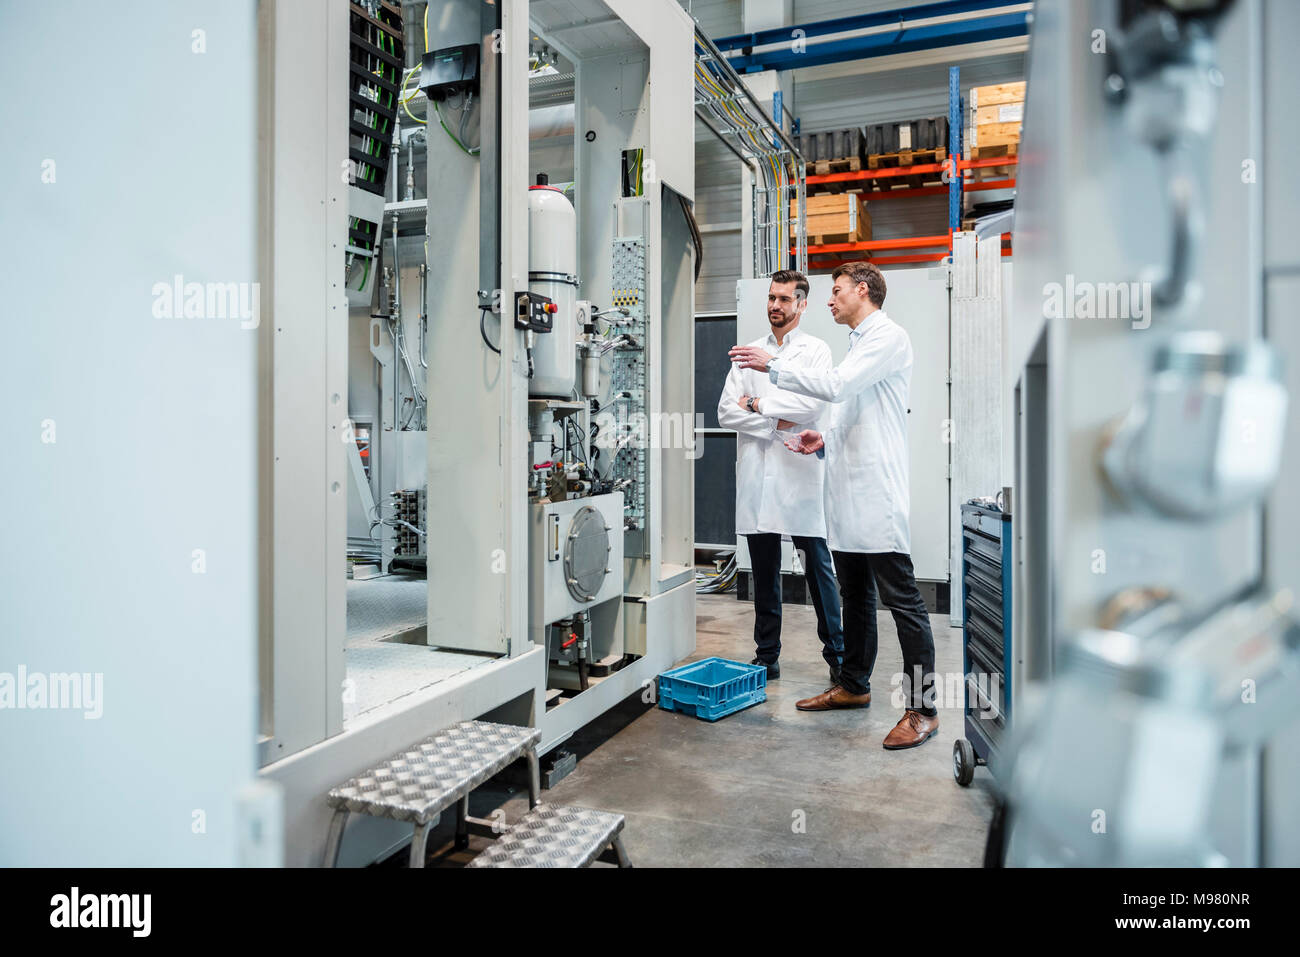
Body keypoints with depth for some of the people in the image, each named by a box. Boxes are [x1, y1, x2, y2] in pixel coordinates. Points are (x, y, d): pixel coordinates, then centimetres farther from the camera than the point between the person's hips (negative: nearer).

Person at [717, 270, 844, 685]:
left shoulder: (816, 350, 5)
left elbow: (813, 404, -12)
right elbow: (726, 412, 5)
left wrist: (759, 405, -4)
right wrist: (775, 424, -7)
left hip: (799, 474, -3)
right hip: (756, 476, 4)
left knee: (818, 567, -1)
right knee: (764, 571, 9)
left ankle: (838, 655, 10)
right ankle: (767, 655, 18)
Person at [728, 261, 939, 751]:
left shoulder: (888, 337, -6)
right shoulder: (858, 343, 24)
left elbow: (837, 385, -19)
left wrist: (773, 365, -12)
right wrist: (825, 440, 9)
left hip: (877, 491, -10)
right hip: (847, 490, 10)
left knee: (901, 599, -6)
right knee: (854, 595, 17)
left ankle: (922, 708, 0)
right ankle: (854, 685, 29)